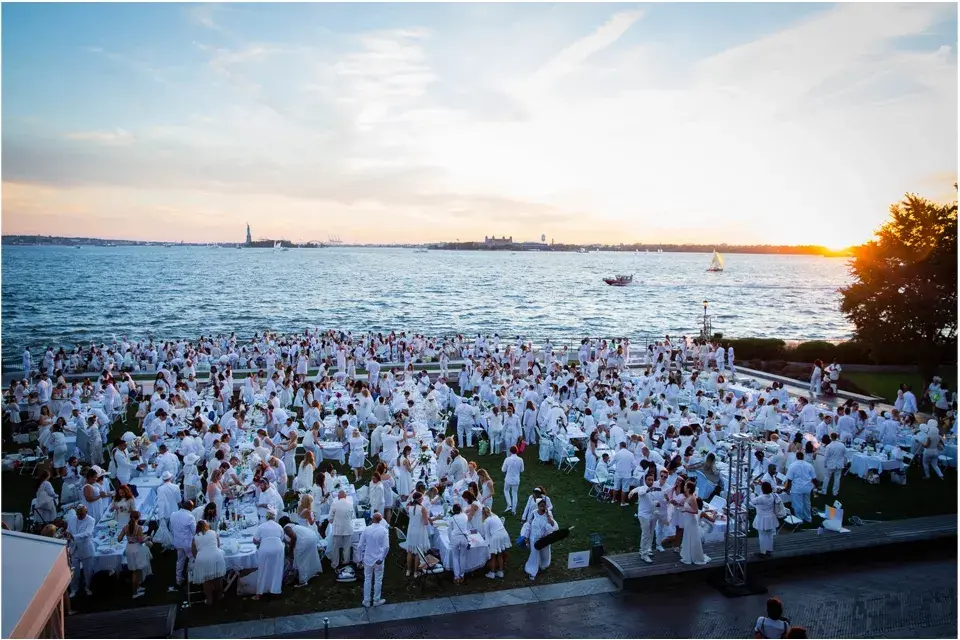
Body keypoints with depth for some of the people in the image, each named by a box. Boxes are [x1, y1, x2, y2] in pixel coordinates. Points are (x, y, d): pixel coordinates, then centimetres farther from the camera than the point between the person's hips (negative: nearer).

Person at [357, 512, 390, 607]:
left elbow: (360, 546, -4)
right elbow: (386, 547, -17)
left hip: (368, 559, 2)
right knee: (378, 580, 13)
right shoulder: (384, 530, -11)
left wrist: (361, 558, 7)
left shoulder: (366, 529, -6)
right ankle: (376, 600, 23)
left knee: (367, 580, 14)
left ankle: (366, 601, 22)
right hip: (378, 560, -2)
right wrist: (381, 558, -8)